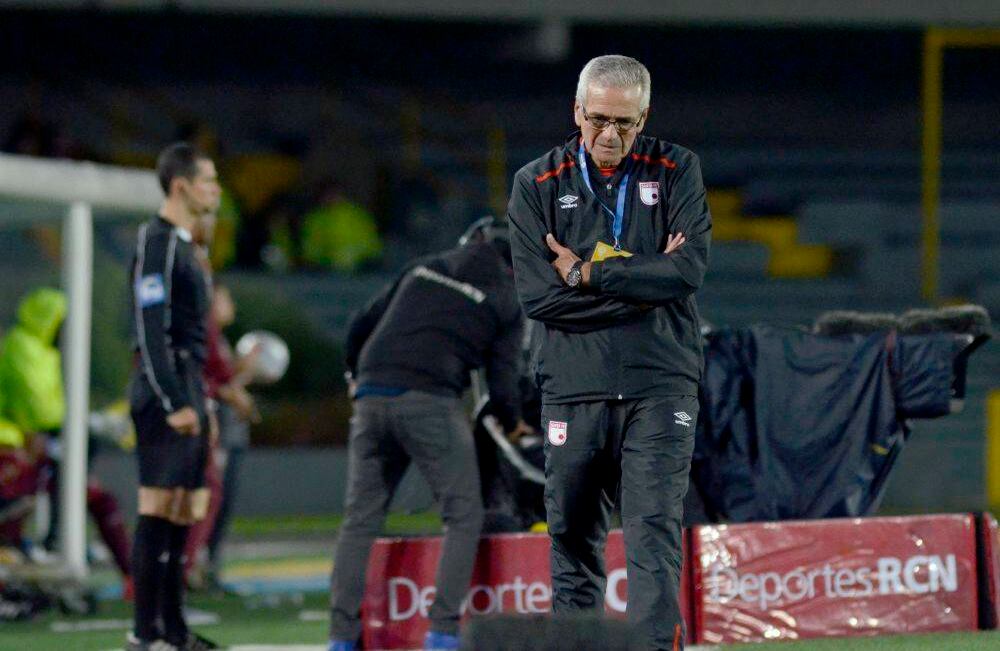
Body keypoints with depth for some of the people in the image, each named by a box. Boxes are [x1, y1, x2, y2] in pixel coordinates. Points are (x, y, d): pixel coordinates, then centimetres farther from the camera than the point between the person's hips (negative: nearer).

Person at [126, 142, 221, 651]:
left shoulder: (182, 244, 19)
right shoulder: (157, 243, -11)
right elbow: (150, 332, -18)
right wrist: (175, 403, -21)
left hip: (186, 392, 10)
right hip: (165, 391, -10)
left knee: (183, 514, 9)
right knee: (159, 510, -10)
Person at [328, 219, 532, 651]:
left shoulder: (427, 267, 23)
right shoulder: (507, 301, 10)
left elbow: (360, 327, 23)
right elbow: (502, 383, 5)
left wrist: (356, 376, 41)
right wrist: (513, 424, 27)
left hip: (371, 399, 5)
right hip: (429, 401, -5)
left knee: (360, 520, 9)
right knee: (464, 517, 5)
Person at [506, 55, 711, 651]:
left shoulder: (676, 171, 6)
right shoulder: (538, 184, 5)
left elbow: (689, 270, -8)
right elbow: (538, 294, -6)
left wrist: (588, 273, -7)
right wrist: (646, 280, -8)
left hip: (658, 389, -1)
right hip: (572, 392, 2)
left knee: (654, 534, -12)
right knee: (572, 541, 6)